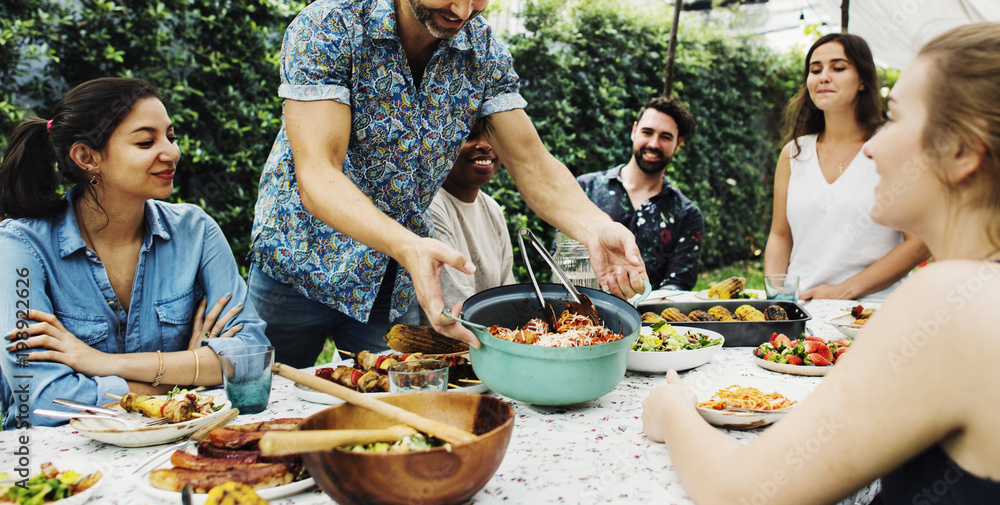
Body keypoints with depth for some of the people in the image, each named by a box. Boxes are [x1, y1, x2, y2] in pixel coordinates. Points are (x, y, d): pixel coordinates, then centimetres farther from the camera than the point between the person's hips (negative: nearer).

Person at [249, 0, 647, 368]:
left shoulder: (485, 54, -7)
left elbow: (532, 164, -8)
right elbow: (317, 175, -30)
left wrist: (594, 227, -29)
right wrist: (407, 247, -47)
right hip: (299, 269, -3)